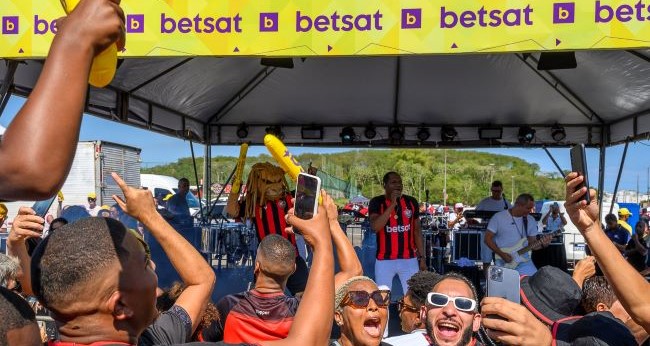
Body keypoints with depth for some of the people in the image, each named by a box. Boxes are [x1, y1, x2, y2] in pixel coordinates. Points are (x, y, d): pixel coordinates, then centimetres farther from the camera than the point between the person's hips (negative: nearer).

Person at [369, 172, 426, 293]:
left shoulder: (411, 202, 4)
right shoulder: (377, 202, -5)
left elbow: (417, 231, 10)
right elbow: (375, 227, -21)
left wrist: (421, 256, 7)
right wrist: (392, 204, -22)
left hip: (409, 259, 2)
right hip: (384, 260, -2)